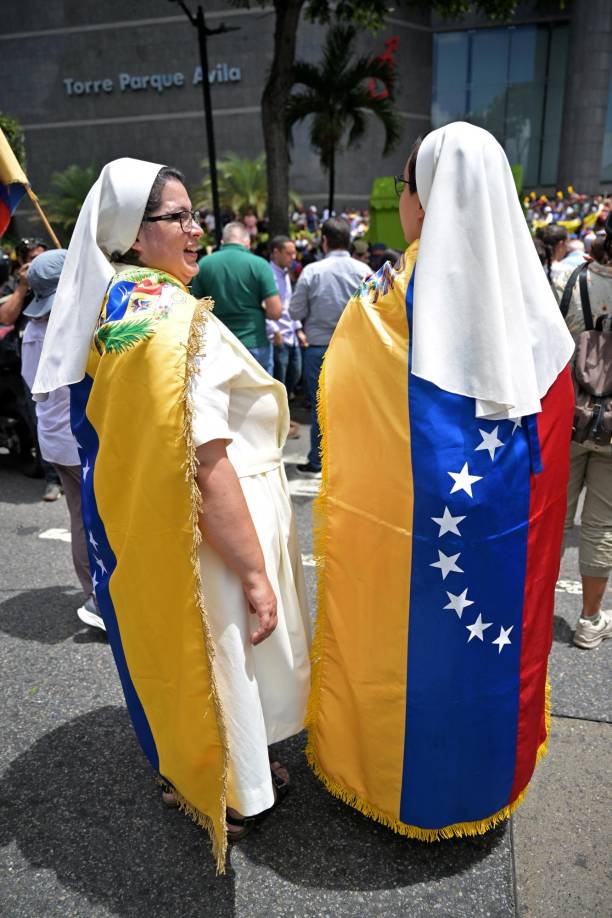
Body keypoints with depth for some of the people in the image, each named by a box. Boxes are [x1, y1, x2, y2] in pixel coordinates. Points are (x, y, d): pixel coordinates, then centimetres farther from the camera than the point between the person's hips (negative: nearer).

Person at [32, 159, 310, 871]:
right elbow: (207, 467, -30)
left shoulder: (100, 315, 2)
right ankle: (233, 793, 40)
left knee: (165, 649, 26)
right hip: (195, 543, -8)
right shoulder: (181, 324, -26)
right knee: (219, 658, 14)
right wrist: (257, 573, -23)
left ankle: (181, 768, 52)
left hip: (127, 530, 9)